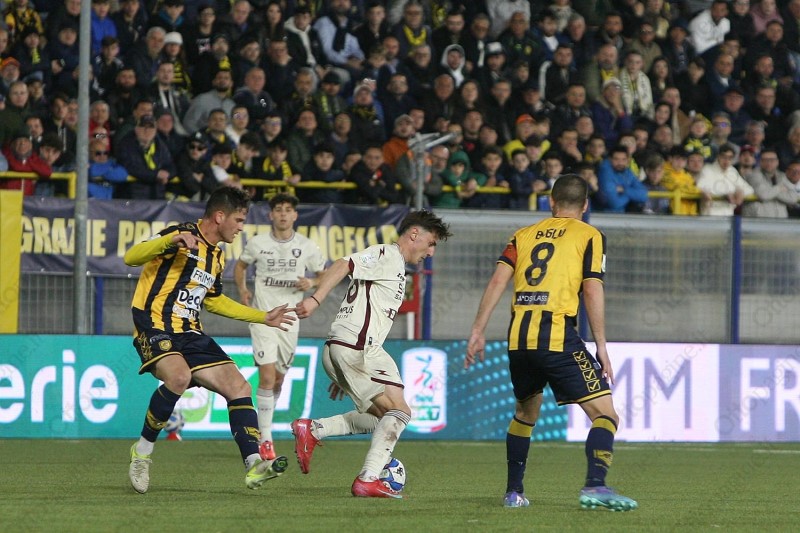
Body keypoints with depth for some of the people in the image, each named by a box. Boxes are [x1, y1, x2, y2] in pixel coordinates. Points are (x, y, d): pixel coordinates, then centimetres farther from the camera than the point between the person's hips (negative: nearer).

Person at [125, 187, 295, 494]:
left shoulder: (217, 255, 17)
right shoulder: (184, 236, -9)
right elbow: (131, 258, -19)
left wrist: (263, 318, 33)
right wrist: (171, 239, -34)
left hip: (189, 334, 9)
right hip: (155, 327, -9)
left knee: (239, 387, -3)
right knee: (179, 376, -35)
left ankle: (254, 465, -6)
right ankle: (143, 451, -16)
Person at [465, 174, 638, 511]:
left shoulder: (524, 235, 19)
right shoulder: (589, 236, 7)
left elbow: (498, 281, 8)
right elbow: (592, 291, -4)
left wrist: (477, 332, 7)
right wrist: (601, 347, -2)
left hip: (519, 338, 5)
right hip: (558, 336, -5)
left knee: (525, 413, 27)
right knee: (604, 413, -5)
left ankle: (513, 492, 28)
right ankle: (595, 486, -25)